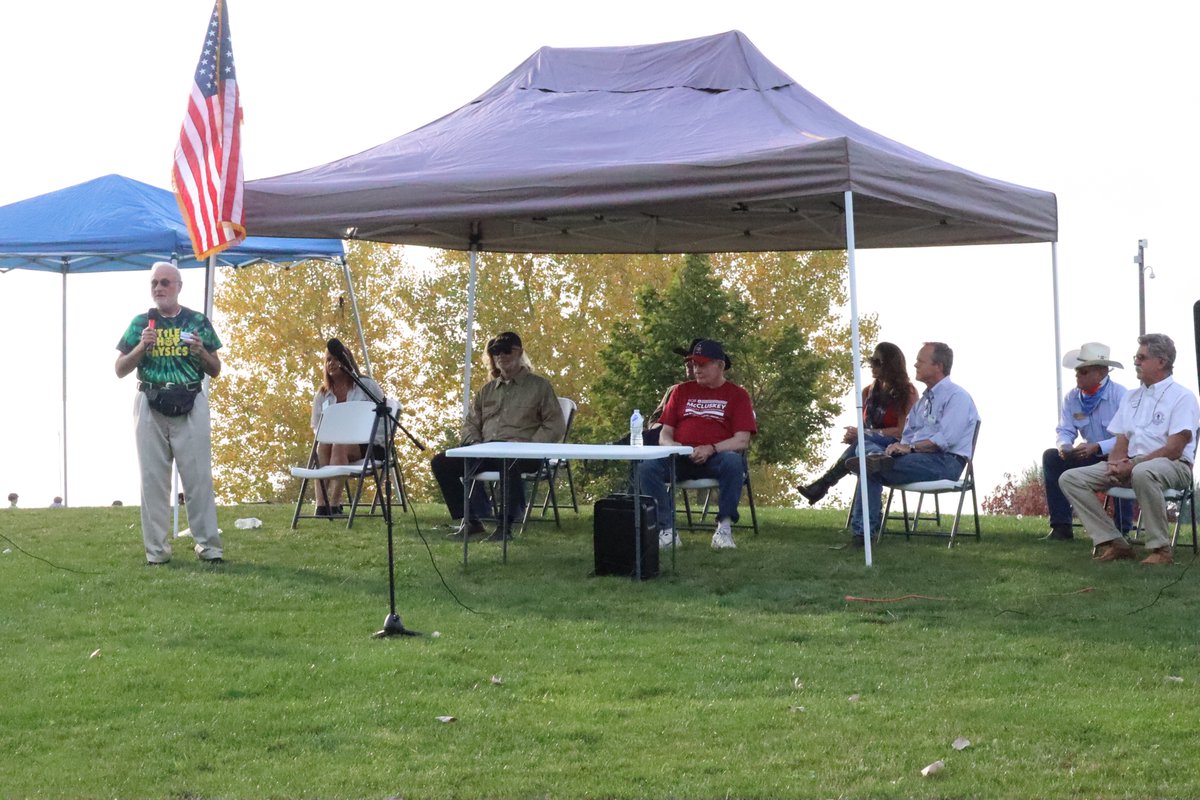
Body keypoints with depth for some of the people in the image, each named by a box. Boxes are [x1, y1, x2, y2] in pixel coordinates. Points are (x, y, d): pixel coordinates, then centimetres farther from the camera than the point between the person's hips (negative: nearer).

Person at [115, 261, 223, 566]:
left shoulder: (198, 322, 7)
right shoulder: (141, 323, 9)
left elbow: (215, 370, 10)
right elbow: (120, 370, 8)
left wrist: (201, 352, -10)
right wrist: (141, 347, -9)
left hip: (190, 405, -1)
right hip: (150, 404, 1)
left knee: (199, 477, -4)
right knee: (153, 479, 2)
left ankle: (209, 546, -1)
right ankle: (156, 550, 6)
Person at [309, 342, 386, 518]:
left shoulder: (366, 385, 3)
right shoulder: (322, 394, 14)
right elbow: (316, 426, 14)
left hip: (370, 443, -3)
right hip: (337, 440, 3)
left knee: (340, 446, -36)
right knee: (322, 446, -32)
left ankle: (334, 504, -43)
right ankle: (321, 504, -45)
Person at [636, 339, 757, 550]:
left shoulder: (737, 395, 9)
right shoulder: (682, 391, 20)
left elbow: (742, 440, -3)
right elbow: (664, 434, 17)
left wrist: (711, 449, -19)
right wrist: (671, 445, -8)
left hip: (717, 457, -3)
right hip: (680, 458, 3)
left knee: (733, 462, -38)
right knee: (646, 466, -27)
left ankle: (724, 527, -28)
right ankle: (667, 530, -27)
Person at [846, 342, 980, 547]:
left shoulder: (956, 397, -5)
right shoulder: (924, 399, 25)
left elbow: (945, 439, -17)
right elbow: (909, 435, 24)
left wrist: (910, 448, -19)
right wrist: (900, 446, 1)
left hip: (945, 462, -7)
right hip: (919, 458, 7)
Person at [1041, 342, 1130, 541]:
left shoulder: (1120, 395, -18)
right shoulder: (1072, 398, 0)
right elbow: (1065, 431, -1)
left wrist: (1097, 447, -37)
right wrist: (1064, 446, -25)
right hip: (1091, 457, 6)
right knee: (1051, 457, -12)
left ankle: (1122, 531, -23)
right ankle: (1061, 526, -13)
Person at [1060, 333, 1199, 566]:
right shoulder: (1131, 397, 20)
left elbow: (1174, 450, -13)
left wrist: (1131, 466, -18)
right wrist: (1115, 462, -8)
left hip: (1173, 466, -7)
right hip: (1130, 466, 7)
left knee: (1143, 473, -44)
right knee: (1070, 478, -10)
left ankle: (1160, 548, -30)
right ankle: (1113, 543, -16)